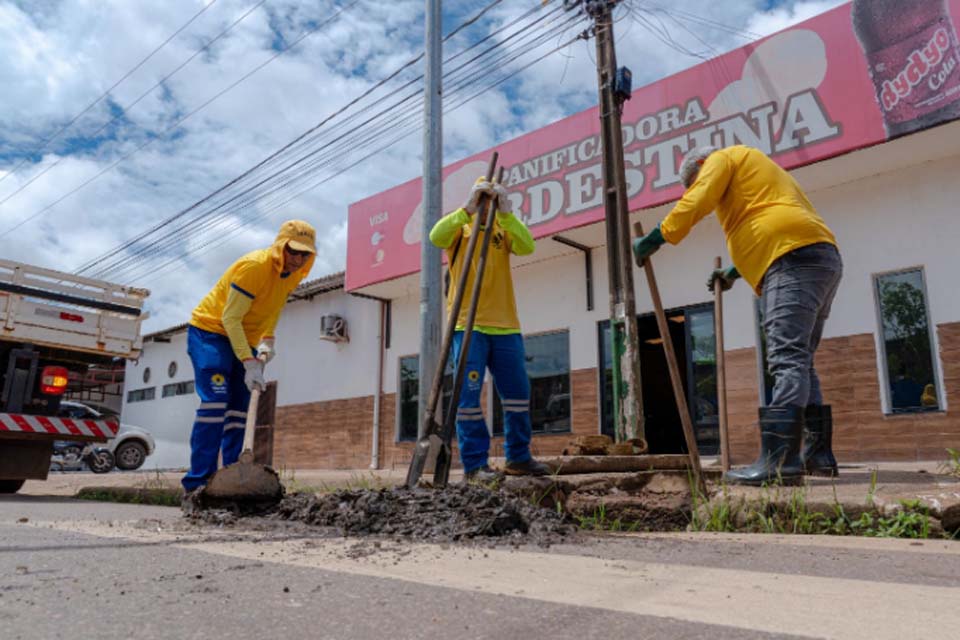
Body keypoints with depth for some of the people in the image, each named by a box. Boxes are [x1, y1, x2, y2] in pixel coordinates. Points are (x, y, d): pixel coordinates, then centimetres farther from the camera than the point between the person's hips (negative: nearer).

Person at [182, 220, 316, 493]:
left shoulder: (293, 273, -3)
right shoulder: (254, 266, -26)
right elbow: (230, 318, -26)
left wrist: (268, 340, -4)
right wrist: (249, 363, -31)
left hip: (243, 339, 8)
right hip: (210, 331, -8)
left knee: (238, 409, 3)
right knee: (215, 403, -18)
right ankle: (198, 481, -17)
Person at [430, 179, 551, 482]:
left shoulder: (503, 229, 14)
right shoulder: (459, 228, 8)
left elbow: (527, 246, -6)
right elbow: (436, 237, -15)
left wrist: (506, 213, -16)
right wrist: (467, 210, -22)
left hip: (506, 326, 4)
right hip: (468, 325, -3)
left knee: (518, 394, 7)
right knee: (469, 396, -6)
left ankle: (518, 457, 20)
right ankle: (474, 463, 2)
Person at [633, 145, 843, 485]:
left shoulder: (723, 158, 10)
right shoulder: (757, 172, 36)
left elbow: (696, 202, -6)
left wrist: (655, 237, -1)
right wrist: (734, 271, 40)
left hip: (794, 258, -10)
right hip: (821, 258, 10)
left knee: (787, 361, -20)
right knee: (799, 362, 10)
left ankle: (779, 461, -26)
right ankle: (818, 454, 9)